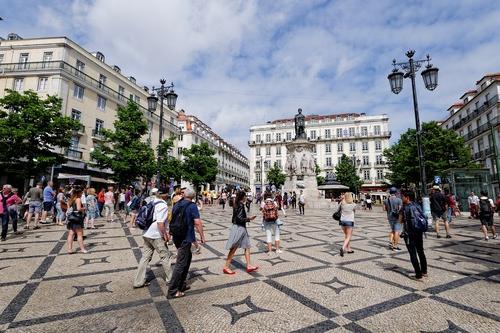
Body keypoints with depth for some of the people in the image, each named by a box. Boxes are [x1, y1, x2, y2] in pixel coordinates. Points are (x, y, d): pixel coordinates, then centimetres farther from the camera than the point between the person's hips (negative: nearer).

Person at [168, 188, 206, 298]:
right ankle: (172, 291, 8)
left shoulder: (177, 205, 8)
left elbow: (172, 219, 19)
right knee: (181, 263, 0)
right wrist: (202, 236, -8)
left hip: (176, 237, 8)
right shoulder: (192, 206, -13)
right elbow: (197, 223, -17)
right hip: (186, 238, -8)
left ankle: (181, 285, 28)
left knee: (188, 257, 22)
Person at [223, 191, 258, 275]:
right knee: (233, 249, 1)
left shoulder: (236, 205, 8)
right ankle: (226, 267, 13)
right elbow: (239, 218, -24)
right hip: (239, 228, -9)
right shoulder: (241, 205, -18)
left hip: (242, 228, 9)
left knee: (247, 247, 13)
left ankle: (248, 266, 20)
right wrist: (249, 219, -15)